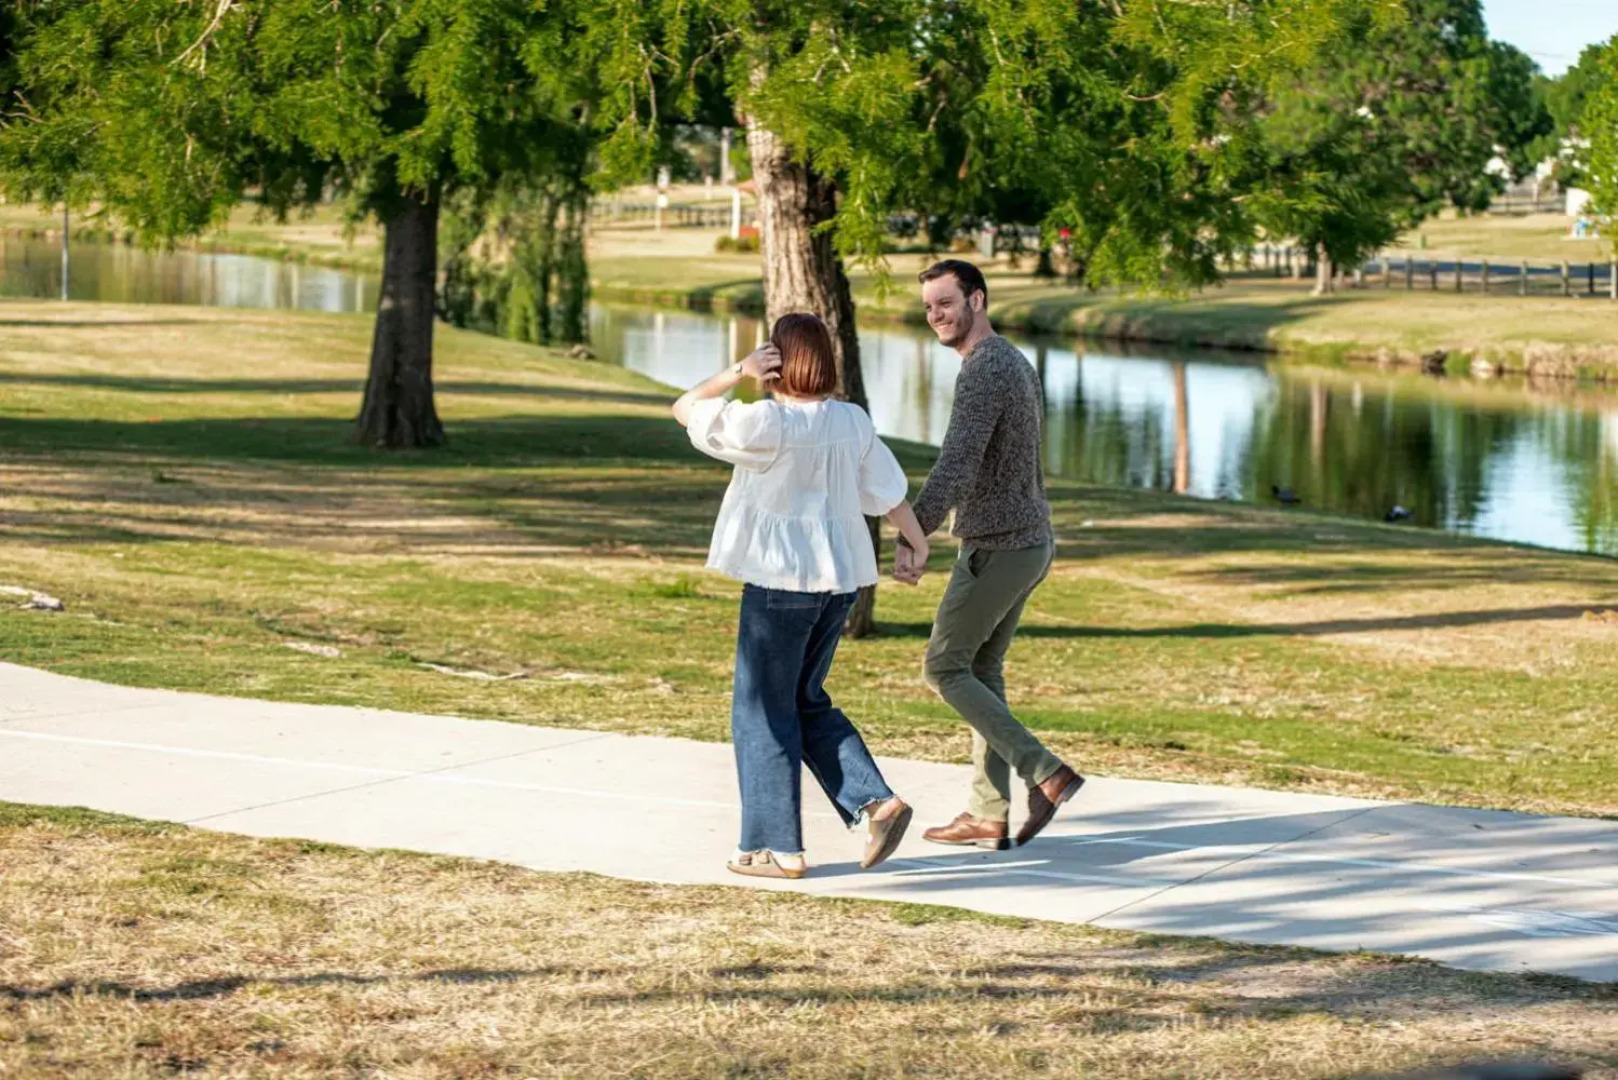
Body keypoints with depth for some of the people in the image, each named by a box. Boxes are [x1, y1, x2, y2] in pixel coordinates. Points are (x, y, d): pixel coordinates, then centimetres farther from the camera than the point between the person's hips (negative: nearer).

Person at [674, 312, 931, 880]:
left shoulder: (766, 424, -16)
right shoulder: (853, 421, 2)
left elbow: (686, 410, -6)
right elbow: (889, 491, 10)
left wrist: (738, 373, -12)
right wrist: (917, 542, 25)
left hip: (780, 581, -7)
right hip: (838, 580, 7)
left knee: (763, 711, 5)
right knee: (806, 702, 20)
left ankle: (778, 847, 7)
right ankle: (875, 801, 6)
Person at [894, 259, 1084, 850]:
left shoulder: (983, 372, -20)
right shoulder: (1017, 363, 12)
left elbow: (955, 467, -33)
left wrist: (912, 538, -42)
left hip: (996, 550, -10)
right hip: (1031, 540, 10)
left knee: (944, 669, 1)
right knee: (982, 671, 14)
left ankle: (1045, 773, -8)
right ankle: (989, 816, 13)